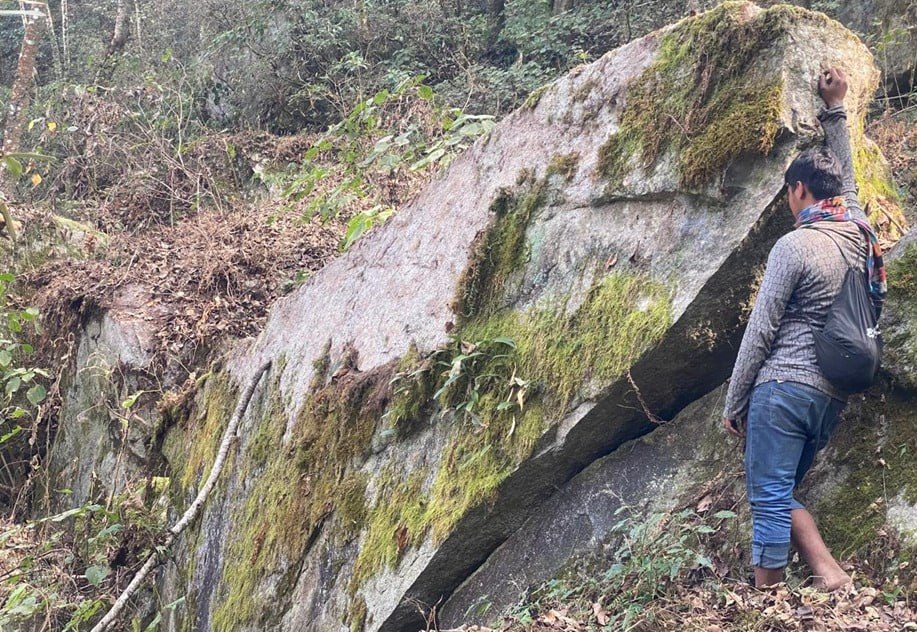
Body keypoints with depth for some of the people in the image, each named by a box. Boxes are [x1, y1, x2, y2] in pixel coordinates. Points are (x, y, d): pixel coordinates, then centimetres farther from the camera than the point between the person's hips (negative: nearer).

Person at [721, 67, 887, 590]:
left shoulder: (795, 244, -9)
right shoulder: (859, 231, 10)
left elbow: (761, 331, -9)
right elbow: (845, 175, 32)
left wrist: (734, 402, -2)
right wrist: (836, 108, 40)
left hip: (783, 387, -8)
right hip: (832, 396, 8)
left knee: (770, 499, -4)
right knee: (781, 494, 18)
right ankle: (827, 571, 3)